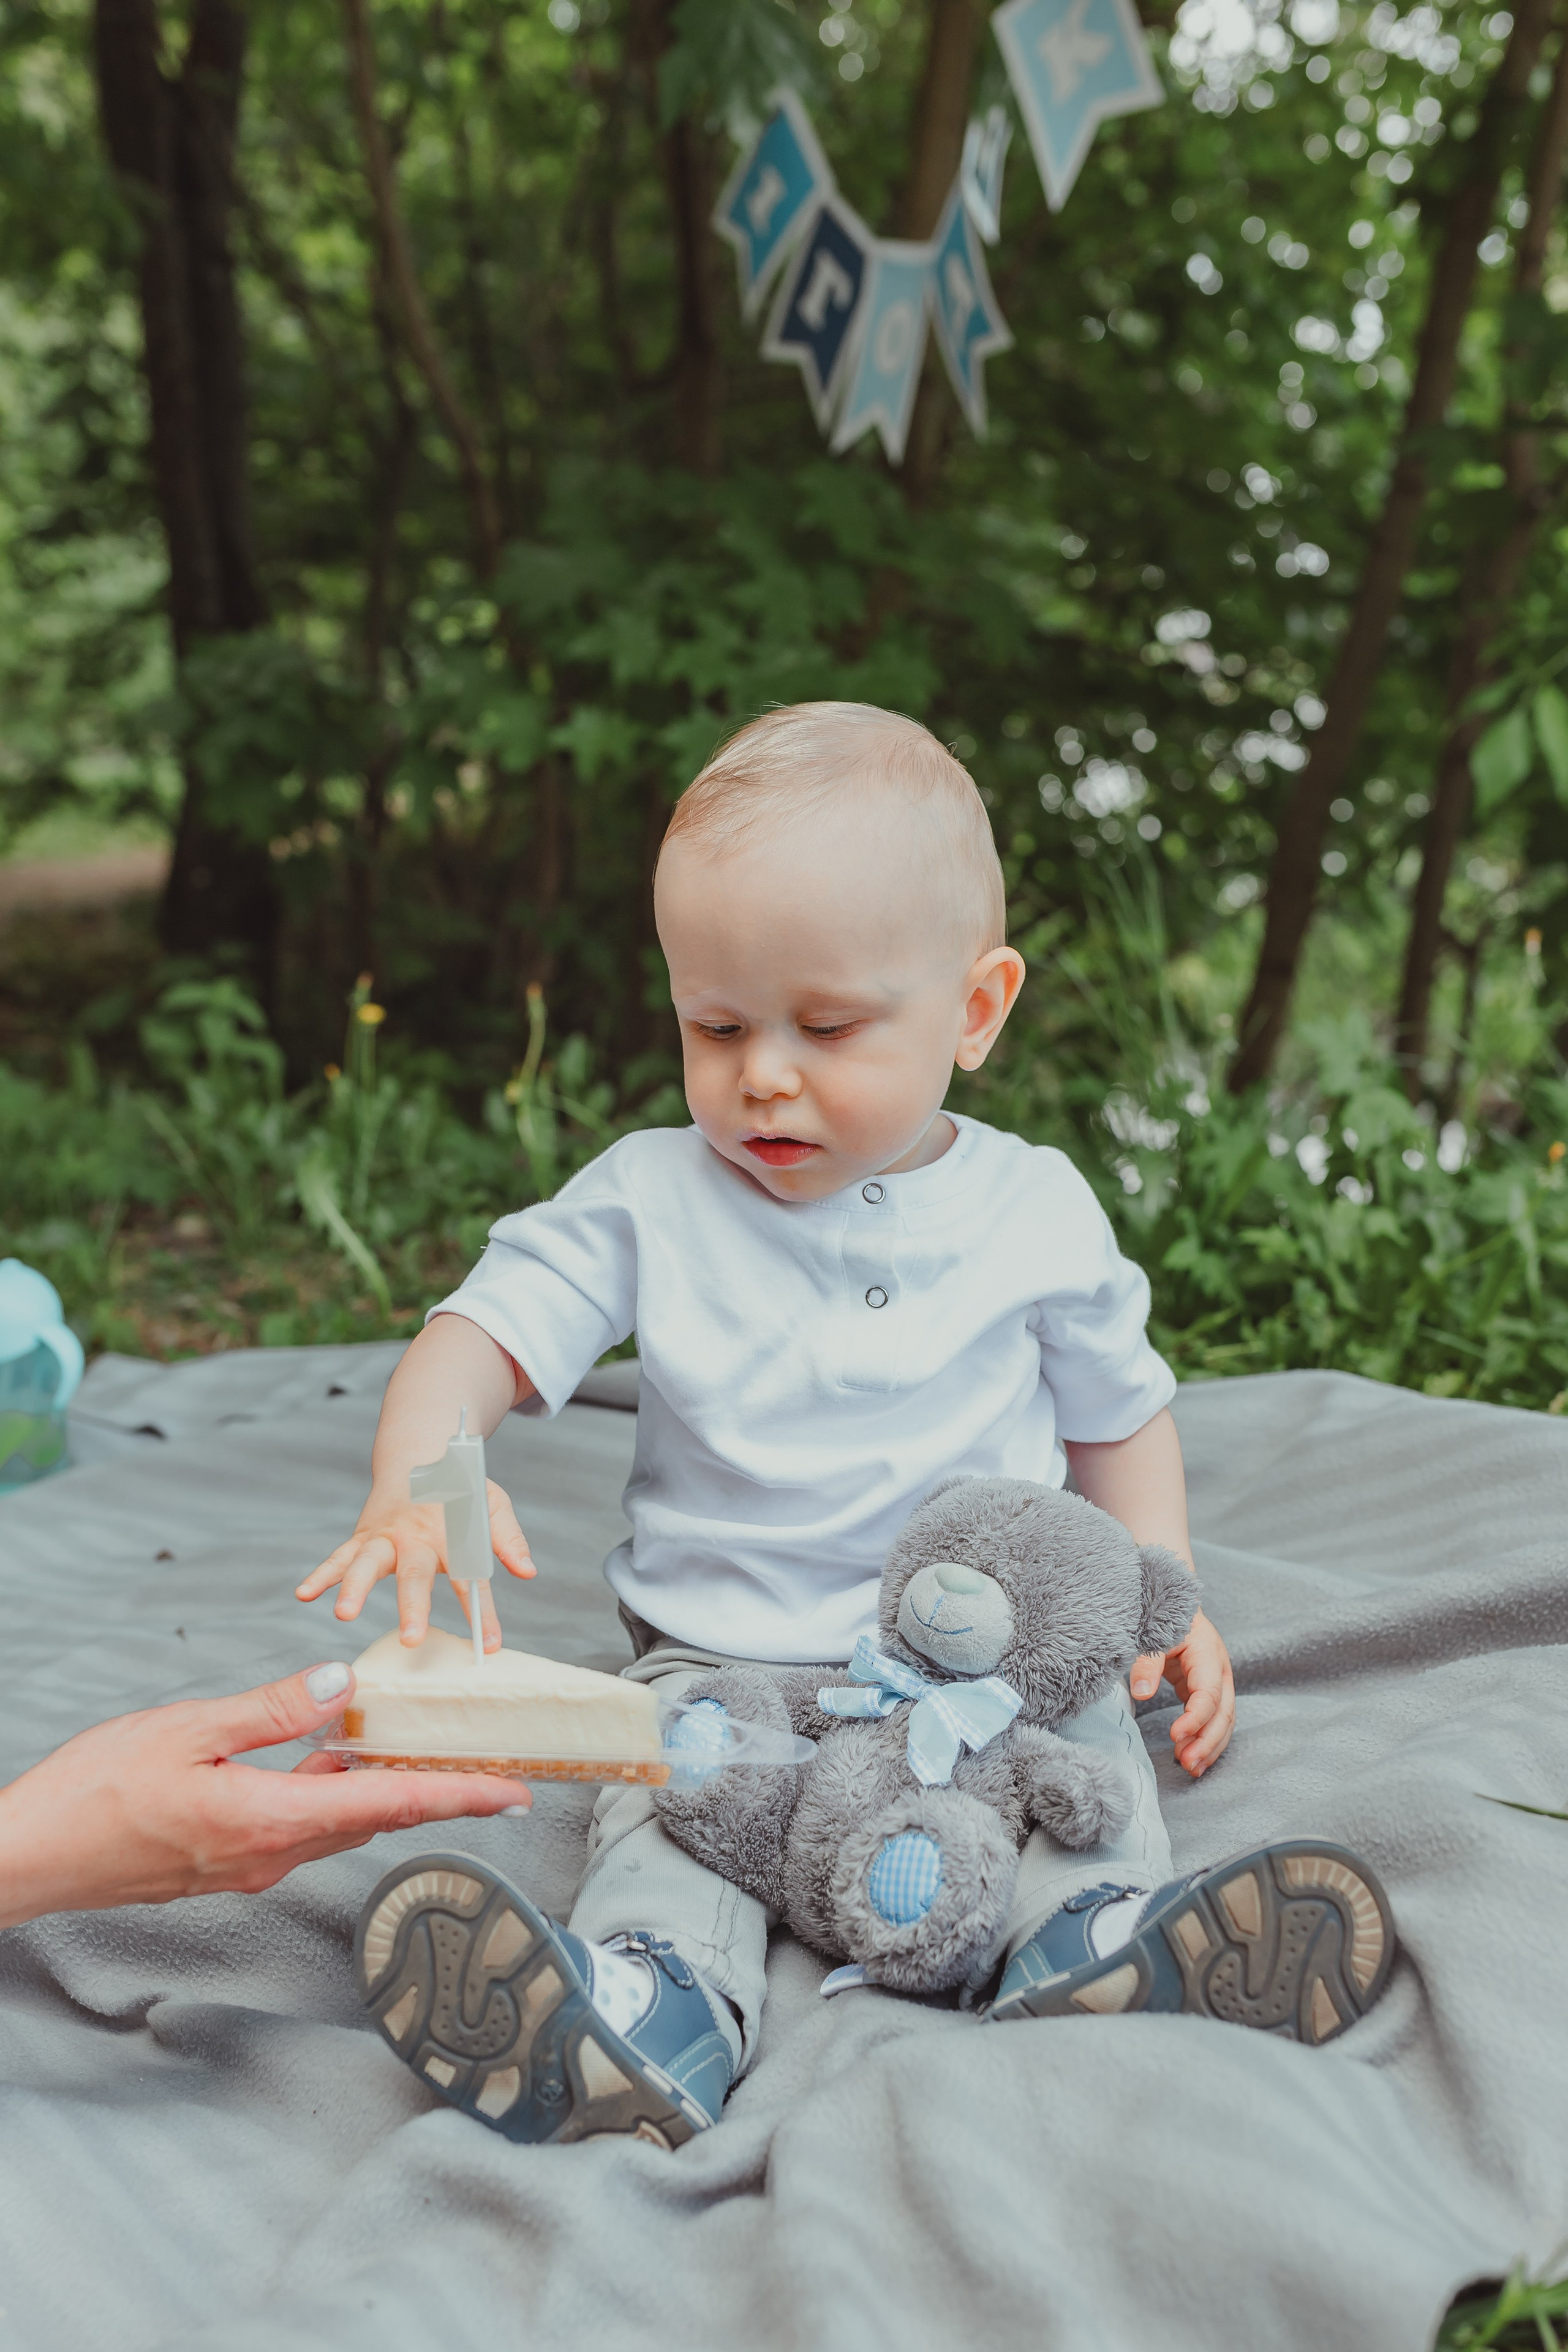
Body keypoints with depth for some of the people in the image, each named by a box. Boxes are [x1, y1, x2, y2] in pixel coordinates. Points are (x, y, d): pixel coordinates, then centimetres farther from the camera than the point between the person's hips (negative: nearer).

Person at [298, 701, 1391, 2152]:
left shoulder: (1037, 1213, 1)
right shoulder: (649, 1201, -2)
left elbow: (1117, 1414, 14)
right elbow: (482, 1336, -9)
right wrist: (419, 1478, -31)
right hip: (723, 1656, 0)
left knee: (1086, 1741, -26)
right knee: (662, 1810, -26)